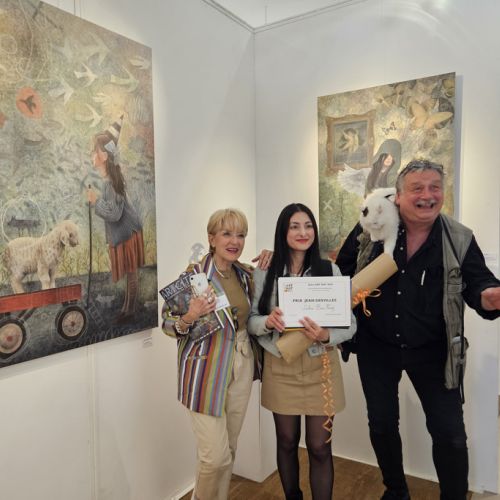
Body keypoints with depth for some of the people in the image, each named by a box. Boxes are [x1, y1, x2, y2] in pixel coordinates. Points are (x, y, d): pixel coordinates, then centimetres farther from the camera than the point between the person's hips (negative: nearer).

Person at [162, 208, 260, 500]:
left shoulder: (247, 274, 3)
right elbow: (168, 323, -9)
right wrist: (190, 317, -31)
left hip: (242, 367, 6)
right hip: (206, 370, -5)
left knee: (230, 449, 17)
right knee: (216, 456, 0)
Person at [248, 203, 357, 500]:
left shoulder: (330, 270, -5)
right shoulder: (264, 272, -4)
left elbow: (350, 323, -5)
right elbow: (250, 320, 0)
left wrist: (326, 336, -25)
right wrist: (268, 321, -21)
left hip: (320, 366, -1)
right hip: (280, 367, 1)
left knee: (320, 447, 7)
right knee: (287, 442, 17)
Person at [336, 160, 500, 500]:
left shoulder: (460, 240, -7)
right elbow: (341, 275, 1)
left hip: (432, 351, 0)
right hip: (376, 347, 1)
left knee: (450, 433, 6)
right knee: (382, 425, 15)